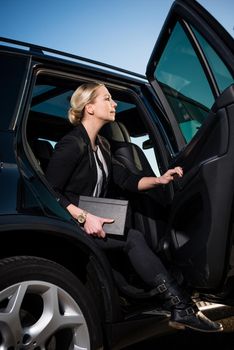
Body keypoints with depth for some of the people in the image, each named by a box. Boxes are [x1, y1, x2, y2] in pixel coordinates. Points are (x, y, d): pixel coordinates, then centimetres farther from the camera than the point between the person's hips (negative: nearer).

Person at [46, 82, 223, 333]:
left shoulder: (100, 145, 12)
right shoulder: (72, 144, -16)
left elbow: (126, 180, 9)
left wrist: (159, 180, -6)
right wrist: (83, 217, -26)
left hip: (92, 220, 8)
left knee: (133, 241, -16)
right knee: (133, 239, -24)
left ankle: (180, 310, -17)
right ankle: (182, 308, -18)